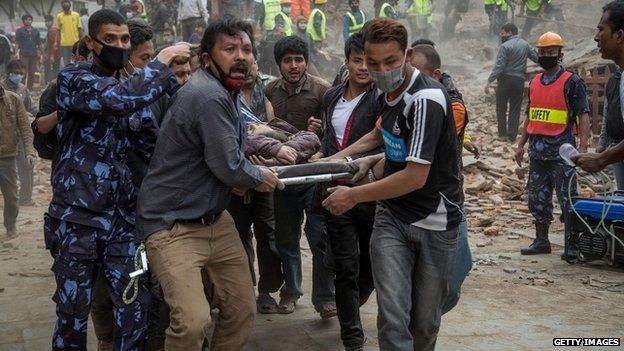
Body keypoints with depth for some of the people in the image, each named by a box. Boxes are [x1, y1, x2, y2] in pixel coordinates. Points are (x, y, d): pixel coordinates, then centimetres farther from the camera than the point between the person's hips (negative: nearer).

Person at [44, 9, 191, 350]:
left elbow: (152, 145, 8)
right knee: (74, 310, 4)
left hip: (121, 214, 5)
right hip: (77, 215, -5)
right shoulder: (73, 78, -7)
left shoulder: (133, 88, 13)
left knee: (135, 305, 5)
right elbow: (118, 99, -27)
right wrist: (162, 63, -17)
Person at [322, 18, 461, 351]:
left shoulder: (427, 99, -21)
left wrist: (354, 195, -16)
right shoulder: (390, 92, 4)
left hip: (434, 223, -5)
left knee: (424, 323, 7)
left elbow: (415, 177, -25)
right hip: (391, 217, 5)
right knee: (392, 317, -11)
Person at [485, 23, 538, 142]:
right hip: (519, 80, 4)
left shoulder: (505, 46, -13)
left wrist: (489, 82, -19)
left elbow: (499, 66, -19)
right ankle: (512, 136, 7)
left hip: (505, 79, -4)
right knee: (515, 109, 8)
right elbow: (536, 57, 13)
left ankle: (502, 134, 11)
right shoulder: (525, 44, 5)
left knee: (501, 108, 9)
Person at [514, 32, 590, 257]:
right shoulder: (534, 83, 14)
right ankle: (541, 241, 22)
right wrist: (521, 145, 18)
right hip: (537, 151, 7)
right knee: (538, 199, 11)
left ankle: (573, 244, 5)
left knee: (567, 198, -3)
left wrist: (583, 147, -18)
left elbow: (583, 116, -9)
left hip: (561, 151, -6)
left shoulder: (571, 82, -5)